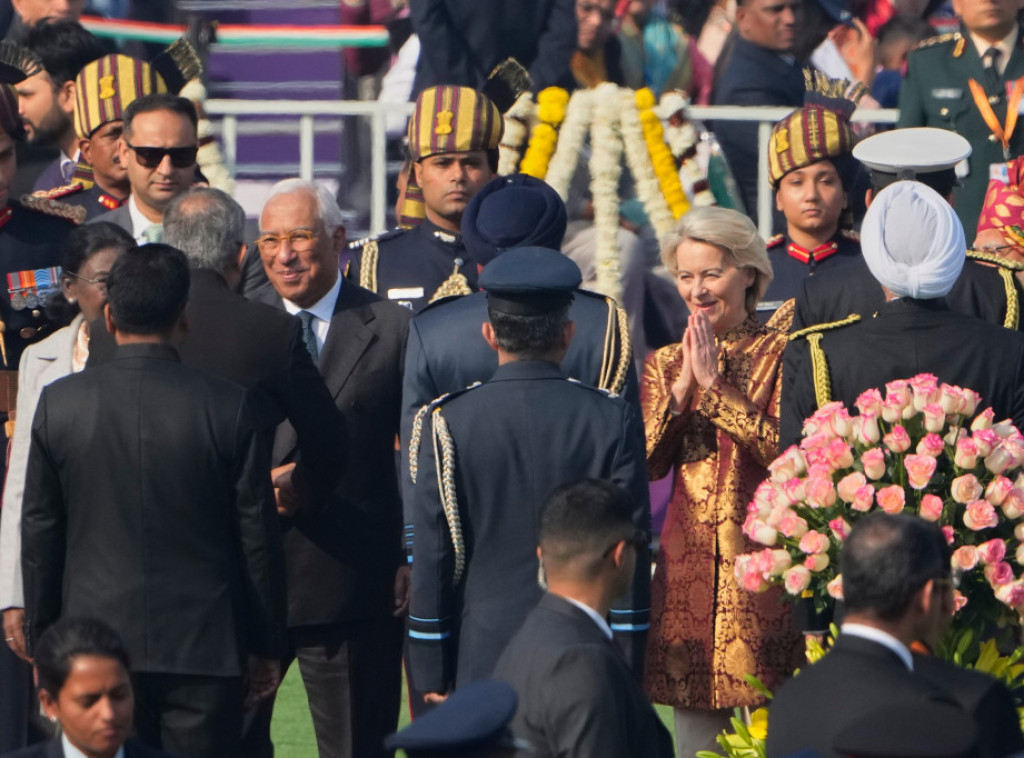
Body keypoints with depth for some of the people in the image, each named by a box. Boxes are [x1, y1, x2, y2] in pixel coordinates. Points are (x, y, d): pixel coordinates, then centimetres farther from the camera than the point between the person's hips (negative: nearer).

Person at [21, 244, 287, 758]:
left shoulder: (60, 403, -3)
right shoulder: (228, 407, -7)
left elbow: (39, 533, 4)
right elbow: (258, 538, -2)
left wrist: (42, 640, 14)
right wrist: (265, 646, 8)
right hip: (203, 650, -1)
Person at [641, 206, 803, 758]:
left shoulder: (778, 354, 1)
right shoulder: (665, 365, 13)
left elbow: (787, 449, -13)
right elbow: (648, 463, 2)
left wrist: (717, 385, -15)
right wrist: (682, 385, -10)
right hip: (689, 562, 4)